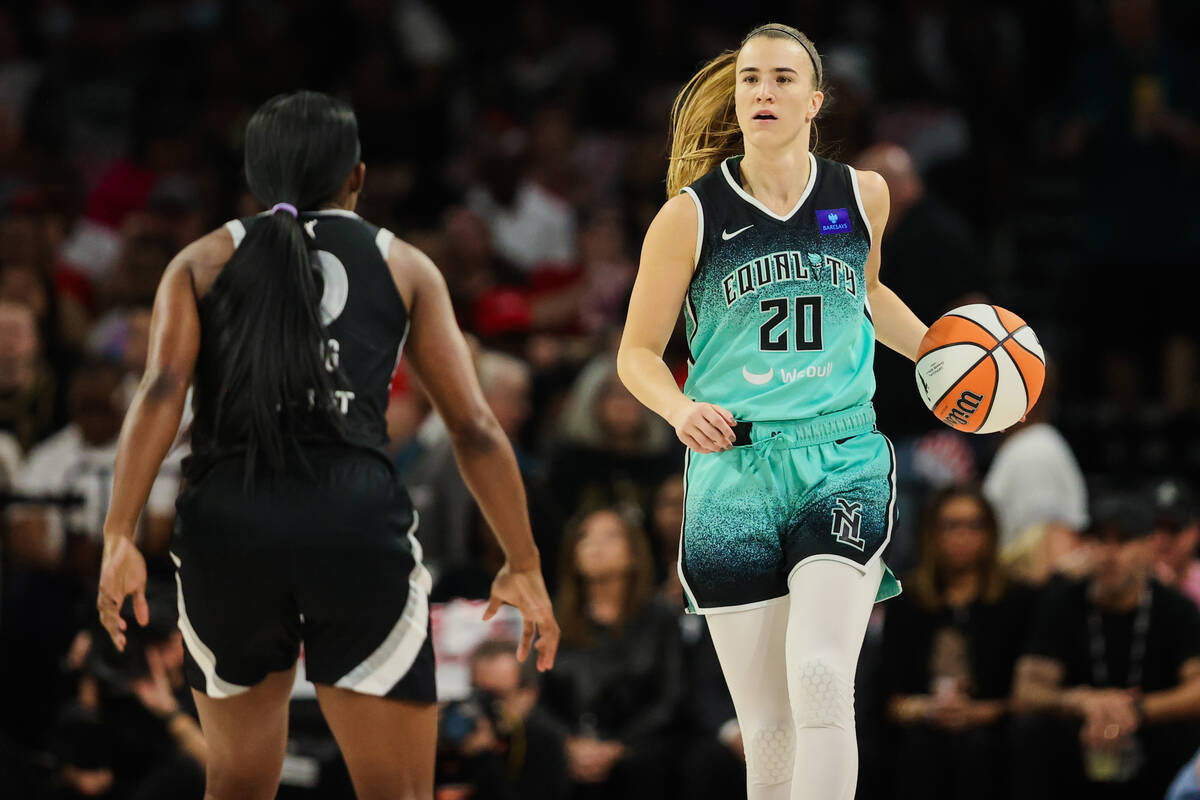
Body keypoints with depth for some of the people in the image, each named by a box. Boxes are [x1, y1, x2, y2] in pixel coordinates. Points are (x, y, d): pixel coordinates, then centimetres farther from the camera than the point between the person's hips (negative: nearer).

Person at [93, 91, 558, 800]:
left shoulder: (203, 261, 18)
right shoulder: (403, 265, 17)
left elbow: (162, 390, 0)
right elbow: (476, 428, 10)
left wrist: (119, 538, -7)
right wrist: (523, 565, 16)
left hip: (228, 524, 2)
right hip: (359, 520, -2)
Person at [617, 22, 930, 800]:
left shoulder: (863, 196, 7)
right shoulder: (690, 217, 0)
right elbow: (638, 351, 5)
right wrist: (681, 409, -14)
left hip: (842, 465, 0)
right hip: (733, 477, 0)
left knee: (819, 678, -24)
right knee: (768, 732, 0)